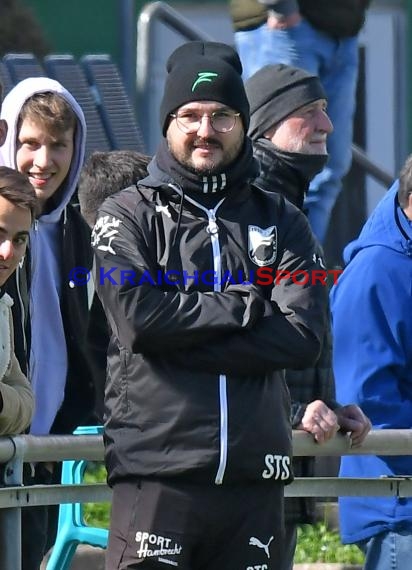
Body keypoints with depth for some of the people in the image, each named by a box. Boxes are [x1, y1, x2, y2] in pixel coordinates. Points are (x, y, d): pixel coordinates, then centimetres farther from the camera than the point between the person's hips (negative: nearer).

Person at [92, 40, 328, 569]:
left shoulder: (280, 222, 15)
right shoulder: (128, 215, 7)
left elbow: (302, 336, -1)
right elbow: (137, 316, -10)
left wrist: (184, 338, -8)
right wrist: (244, 306, -4)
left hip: (255, 472, 3)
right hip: (156, 471, -3)